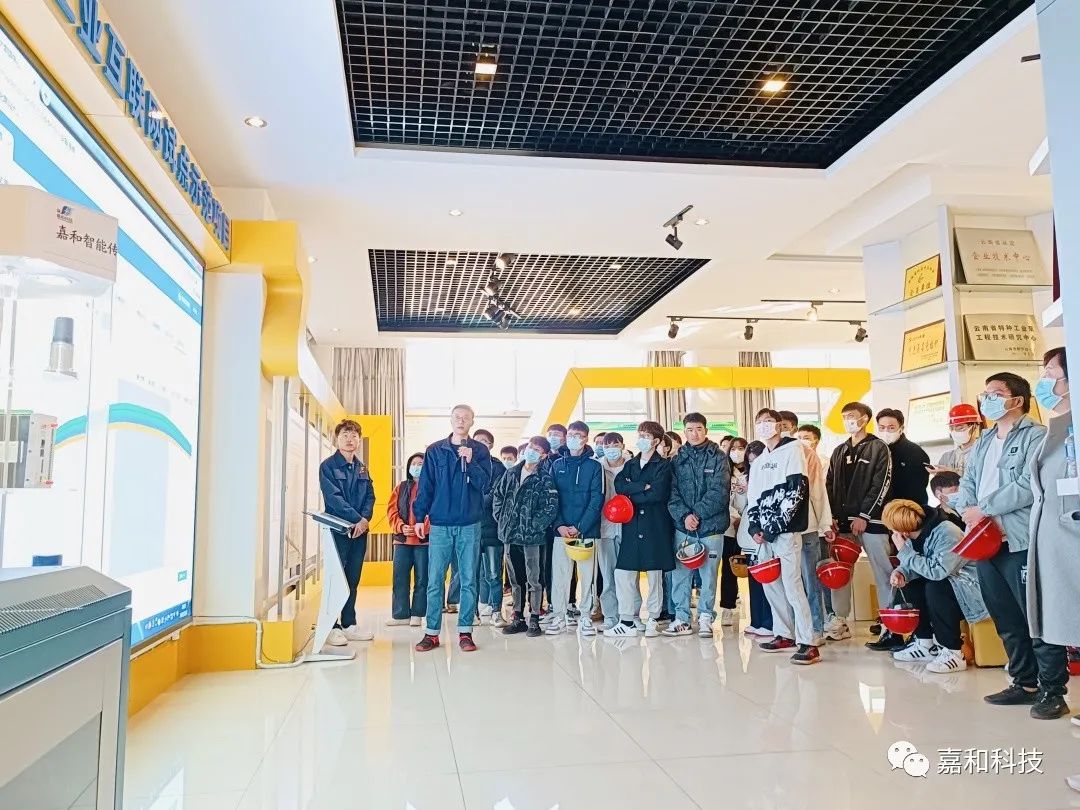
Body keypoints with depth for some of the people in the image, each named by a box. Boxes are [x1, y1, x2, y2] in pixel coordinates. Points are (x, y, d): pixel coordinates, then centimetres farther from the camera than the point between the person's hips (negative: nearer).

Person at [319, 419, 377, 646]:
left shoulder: (361, 468, 15)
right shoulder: (328, 466, -4)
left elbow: (370, 496, 9)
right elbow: (334, 498, -13)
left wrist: (365, 519, -9)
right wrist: (356, 519, -19)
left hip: (360, 529, 6)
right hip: (338, 529, -6)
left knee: (353, 579, 10)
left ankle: (349, 625, 17)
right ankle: (332, 627, 3)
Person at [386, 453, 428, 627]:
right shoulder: (401, 488, 14)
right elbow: (392, 511, 7)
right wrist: (401, 527, -10)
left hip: (424, 540, -3)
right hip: (402, 540, 4)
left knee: (421, 579, 3)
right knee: (400, 578, 4)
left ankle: (416, 614, 13)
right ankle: (401, 614, 13)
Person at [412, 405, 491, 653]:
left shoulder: (479, 451, 5)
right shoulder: (435, 451, 7)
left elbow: (484, 484, -4)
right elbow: (425, 486, 7)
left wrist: (470, 461, -16)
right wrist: (419, 517, 2)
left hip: (470, 525, 0)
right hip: (440, 524, 0)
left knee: (469, 580, 4)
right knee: (434, 580, 1)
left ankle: (465, 632, 12)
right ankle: (431, 632, 9)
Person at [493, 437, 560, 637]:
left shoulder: (545, 479, -7)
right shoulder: (511, 474, 9)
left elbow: (550, 508, -13)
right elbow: (497, 496, 15)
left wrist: (532, 527, -13)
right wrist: (502, 520, 6)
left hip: (531, 537, -5)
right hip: (510, 536, 5)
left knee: (533, 579, 2)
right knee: (516, 579, 14)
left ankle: (534, 619, 13)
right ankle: (518, 618, 25)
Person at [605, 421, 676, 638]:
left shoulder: (663, 466, 1)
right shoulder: (630, 465, 16)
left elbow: (658, 493, -14)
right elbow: (619, 485, -1)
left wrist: (631, 496, -5)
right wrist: (643, 486, -12)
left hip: (655, 525, -4)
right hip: (632, 525, 4)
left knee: (654, 573, 3)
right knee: (623, 573, -2)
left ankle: (653, 620, 15)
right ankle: (626, 622, 5)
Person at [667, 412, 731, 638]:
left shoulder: (719, 458, 1)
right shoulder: (677, 460, 10)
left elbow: (719, 492, -9)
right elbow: (672, 492, 2)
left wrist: (697, 514, -14)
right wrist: (684, 515, -13)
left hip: (711, 526, -2)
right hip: (683, 526, 3)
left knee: (709, 574, 4)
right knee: (680, 573, 4)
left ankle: (706, 618, 16)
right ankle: (682, 619, 14)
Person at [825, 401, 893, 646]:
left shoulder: (878, 448, 0)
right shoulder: (839, 452, 17)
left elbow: (881, 485, -8)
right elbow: (830, 485, 16)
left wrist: (864, 516, -13)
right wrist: (833, 516, 3)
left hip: (870, 520, -5)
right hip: (843, 522, 6)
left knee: (883, 572, -4)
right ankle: (839, 622, 15)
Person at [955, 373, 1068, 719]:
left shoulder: (1035, 436, -5)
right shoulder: (982, 443, 19)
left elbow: (1029, 486, -17)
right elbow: (967, 483, 14)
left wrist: (984, 509, -13)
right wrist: (970, 513, -6)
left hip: (1021, 542, -8)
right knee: (1006, 620, 14)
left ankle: (1052, 690, 7)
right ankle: (1025, 682, 25)